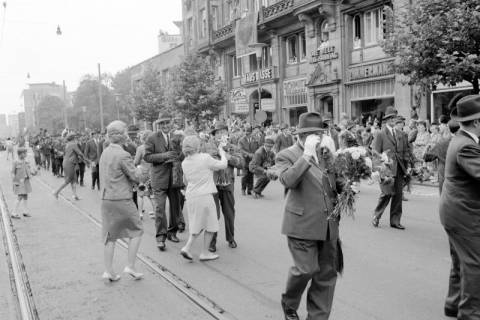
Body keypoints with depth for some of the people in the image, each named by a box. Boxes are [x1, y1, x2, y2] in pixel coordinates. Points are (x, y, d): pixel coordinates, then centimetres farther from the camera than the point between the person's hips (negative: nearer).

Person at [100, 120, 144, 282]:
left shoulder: (105, 153, 10)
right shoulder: (123, 155, -17)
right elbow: (136, 177, -11)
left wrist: (130, 182, 10)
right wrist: (138, 170, 9)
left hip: (106, 199, 8)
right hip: (122, 200, -7)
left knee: (110, 235, 12)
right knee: (136, 231, 9)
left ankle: (108, 271, 15)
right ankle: (130, 266, 8)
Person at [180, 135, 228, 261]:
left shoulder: (185, 163, 6)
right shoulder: (205, 158, -14)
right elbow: (223, 165, -8)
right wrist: (222, 152, 6)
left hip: (191, 196, 6)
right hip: (204, 195, -6)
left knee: (197, 225, 20)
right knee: (210, 225, 9)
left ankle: (187, 248, 9)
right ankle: (205, 253, 14)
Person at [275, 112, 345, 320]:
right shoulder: (286, 156, -6)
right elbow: (287, 180, -26)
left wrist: (343, 185, 4)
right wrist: (307, 154, -25)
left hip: (328, 225, 6)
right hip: (302, 224, -6)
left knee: (327, 274, 8)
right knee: (306, 269, -5)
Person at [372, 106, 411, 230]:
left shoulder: (401, 135, 16)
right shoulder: (381, 134, 0)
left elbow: (406, 151, 18)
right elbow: (376, 153, -4)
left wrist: (406, 166, 7)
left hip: (399, 169, 5)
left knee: (398, 194, 5)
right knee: (386, 193, -7)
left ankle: (395, 221, 13)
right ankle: (376, 217, 13)